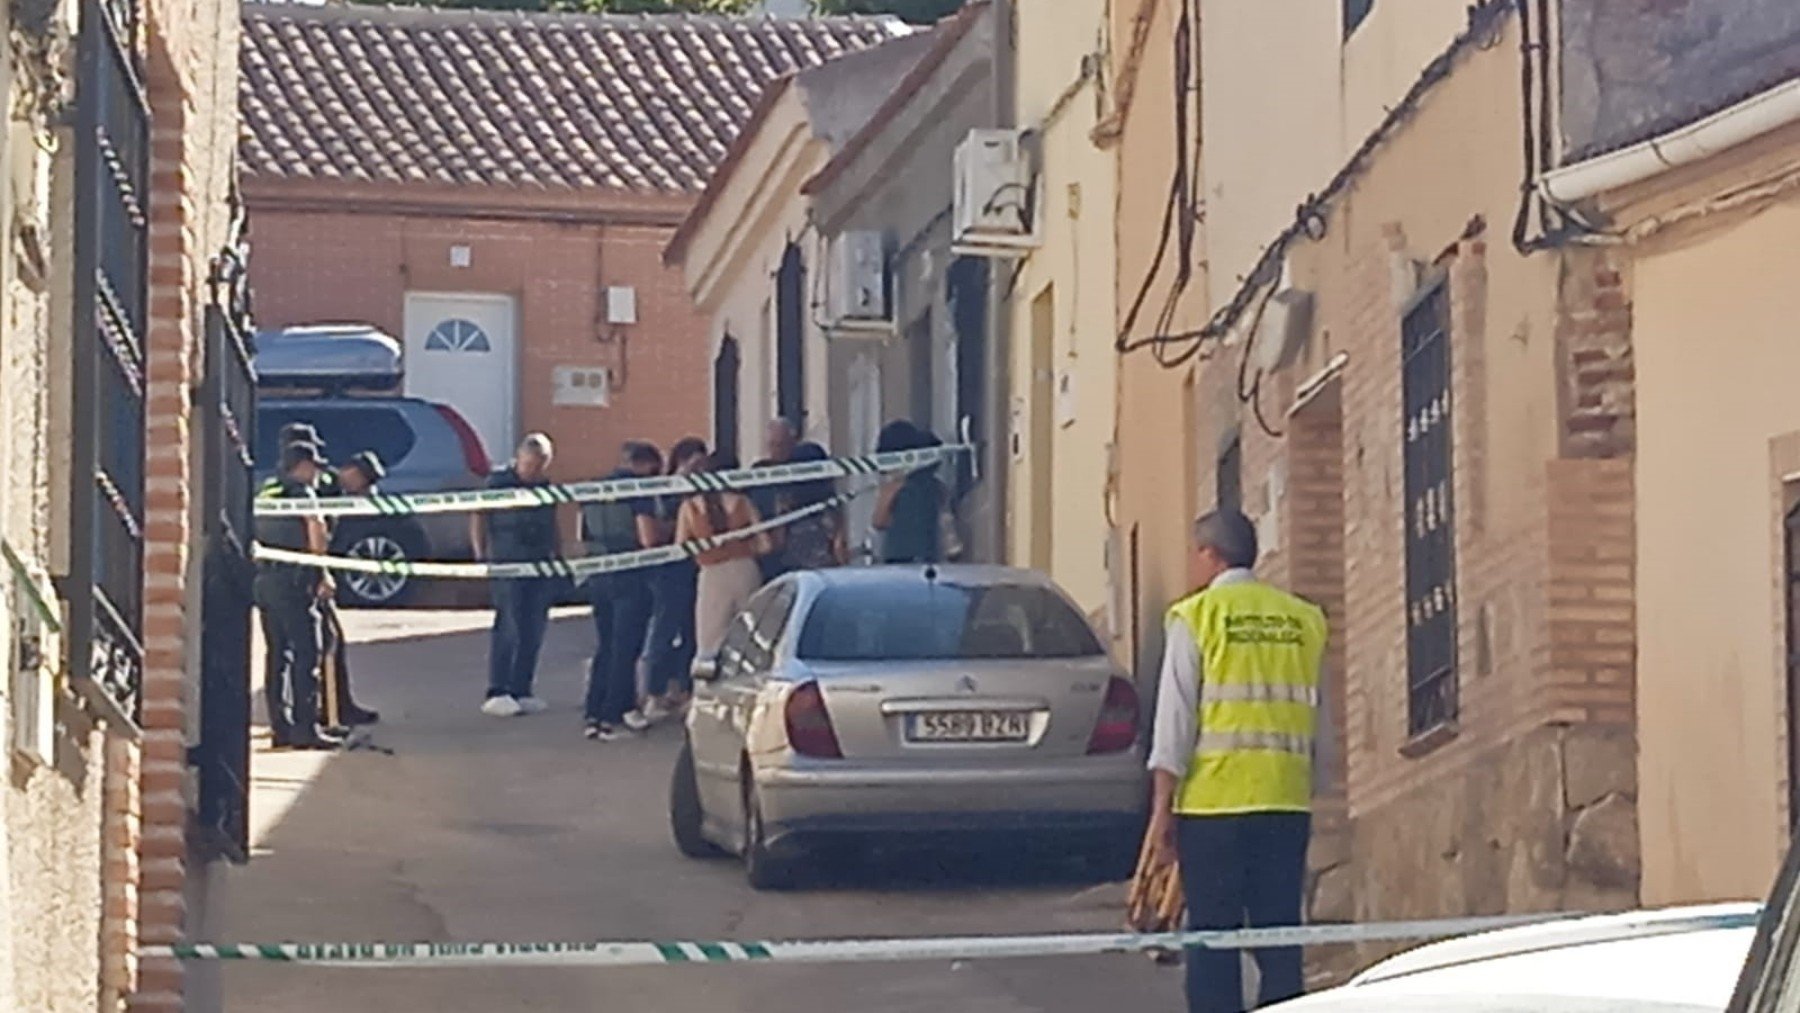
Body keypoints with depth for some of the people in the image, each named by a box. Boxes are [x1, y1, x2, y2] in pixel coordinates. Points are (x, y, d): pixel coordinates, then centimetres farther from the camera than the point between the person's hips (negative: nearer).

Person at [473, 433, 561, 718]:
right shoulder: (499, 482, -2)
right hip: (507, 564, -5)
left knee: (533, 631, 6)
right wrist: (481, 556, -7)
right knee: (508, 628, -11)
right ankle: (496, 693, -10)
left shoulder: (547, 487, 11)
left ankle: (521, 691, 13)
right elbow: (479, 520, 0)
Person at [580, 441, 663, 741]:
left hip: (599, 578, 7)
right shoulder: (639, 490, -11)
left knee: (605, 647, 15)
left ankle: (594, 714, 13)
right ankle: (612, 718, -3)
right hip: (630, 578, -7)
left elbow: (583, 536, 18)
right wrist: (661, 529, 4)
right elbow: (649, 538, -17)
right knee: (625, 649, -1)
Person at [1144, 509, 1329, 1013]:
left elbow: (1176, 716, -5)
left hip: (1214, 799, -3)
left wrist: (1162, 808, -3)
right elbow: (1311, 712, 9)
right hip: (1287, 801, 4)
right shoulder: (1305, 619, 10)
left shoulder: (1197, 616, -2)